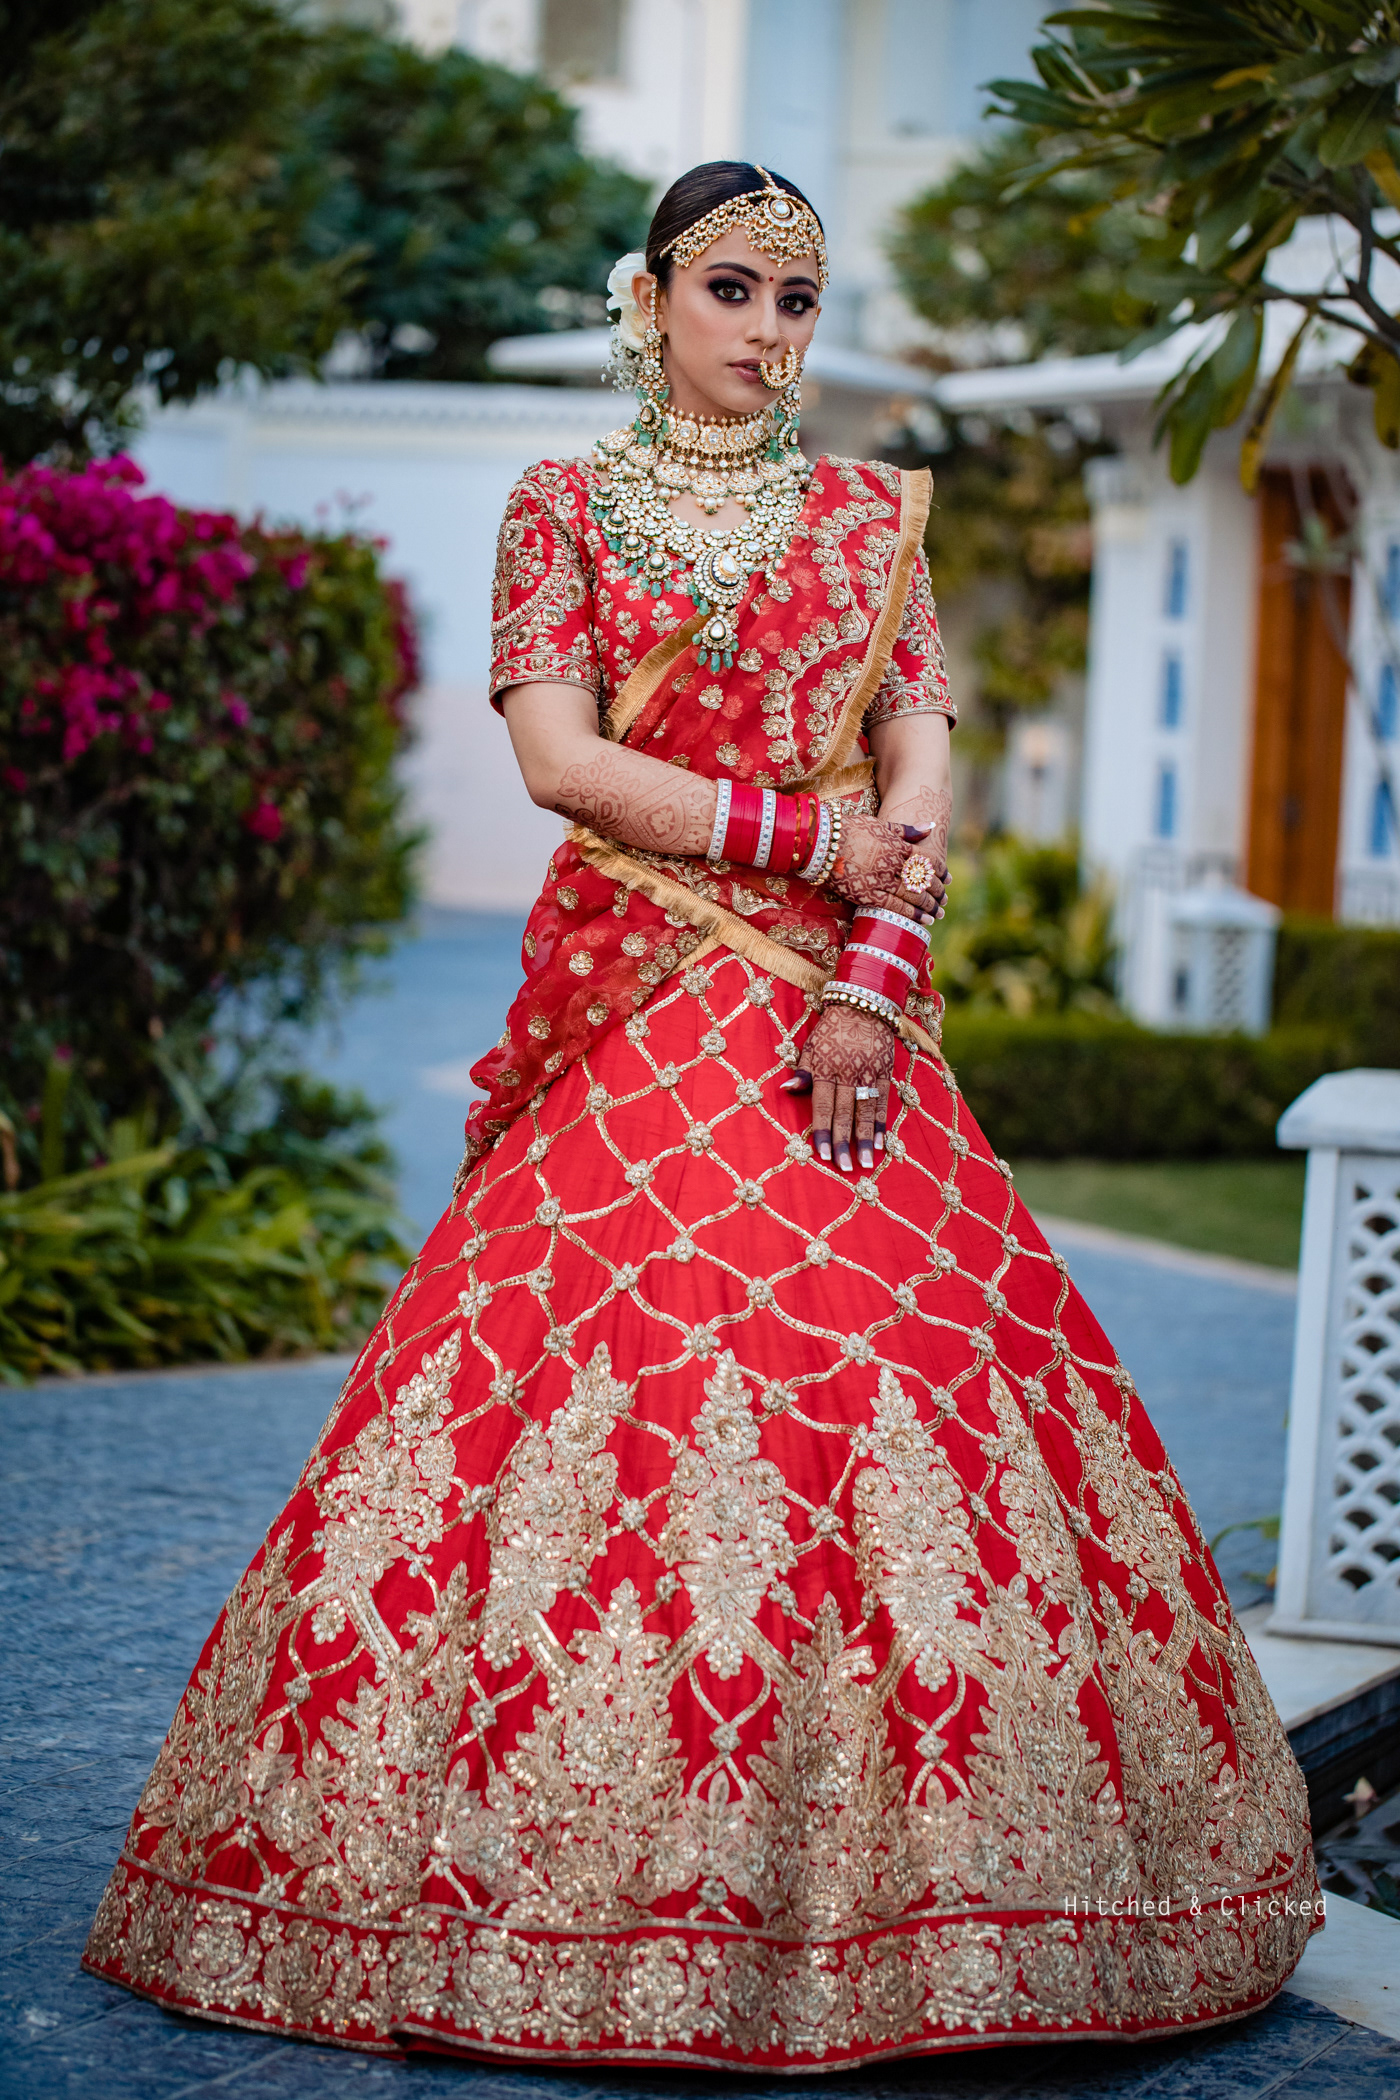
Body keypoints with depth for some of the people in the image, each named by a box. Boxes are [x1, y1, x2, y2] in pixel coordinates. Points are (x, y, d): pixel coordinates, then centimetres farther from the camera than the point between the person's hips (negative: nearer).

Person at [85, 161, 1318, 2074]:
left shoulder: (871, 514, 15)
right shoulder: (565, 509, 10)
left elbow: (920, 784, 5)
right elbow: (561, 758, -3)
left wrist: (873, 986, -10)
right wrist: (805, 838, -8)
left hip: (835, 1011, 2)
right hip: (634, 1010, -1)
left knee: (897, 1365, -10)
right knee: (604, 1377, -11)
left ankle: (877, 1885, -2)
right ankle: (581, 1902, -3)